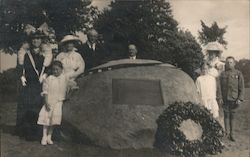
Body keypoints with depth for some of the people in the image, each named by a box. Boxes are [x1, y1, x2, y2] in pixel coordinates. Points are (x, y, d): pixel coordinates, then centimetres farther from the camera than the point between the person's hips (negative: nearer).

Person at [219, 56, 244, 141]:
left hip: (234, 99, 0)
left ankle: (231, 134, 16)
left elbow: (241, 87, -1)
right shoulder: (223, 74, 5)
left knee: (232, 116, 7)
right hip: (225, 98, 0)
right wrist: (220, 97, -1)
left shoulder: (238, 74, 0)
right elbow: (220, 87, 7)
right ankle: (227, 132, 3)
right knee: (226, 115, -1)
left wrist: (240, 99, -9)